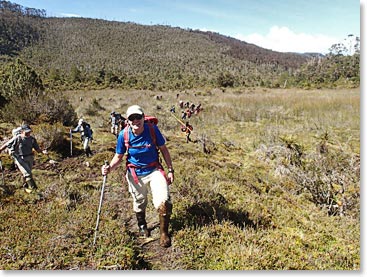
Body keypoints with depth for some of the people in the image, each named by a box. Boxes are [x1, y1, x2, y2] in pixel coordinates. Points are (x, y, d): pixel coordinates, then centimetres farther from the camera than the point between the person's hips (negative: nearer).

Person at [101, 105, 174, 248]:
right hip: (135, 174, 1)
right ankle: (142, 226, 50)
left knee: (164, 201, -16)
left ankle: (164, 233, 8)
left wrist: (170, 170, -5)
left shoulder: (152, 129, -18)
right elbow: (118, 156, -4)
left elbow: (163, 149, -5)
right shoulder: (123, 135, -16)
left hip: (154, 170, -1)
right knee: (139, 203, 19)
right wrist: (110, 167, -23)